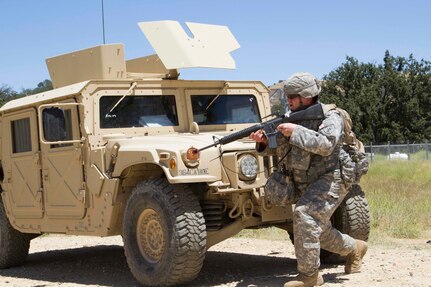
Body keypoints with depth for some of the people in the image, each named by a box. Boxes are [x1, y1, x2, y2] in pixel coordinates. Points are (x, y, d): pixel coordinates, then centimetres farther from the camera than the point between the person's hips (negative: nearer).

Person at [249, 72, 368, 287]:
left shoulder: (330, 116, -9)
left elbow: (325, 145, -27)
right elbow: (279, 148, 12)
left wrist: (296, 131, -26)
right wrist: (264, 141, -9)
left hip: (330, 179, -8)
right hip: (306, 185, 8)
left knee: (304, 215, -27)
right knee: (319, 231, 15)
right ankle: (354, 249, 42)